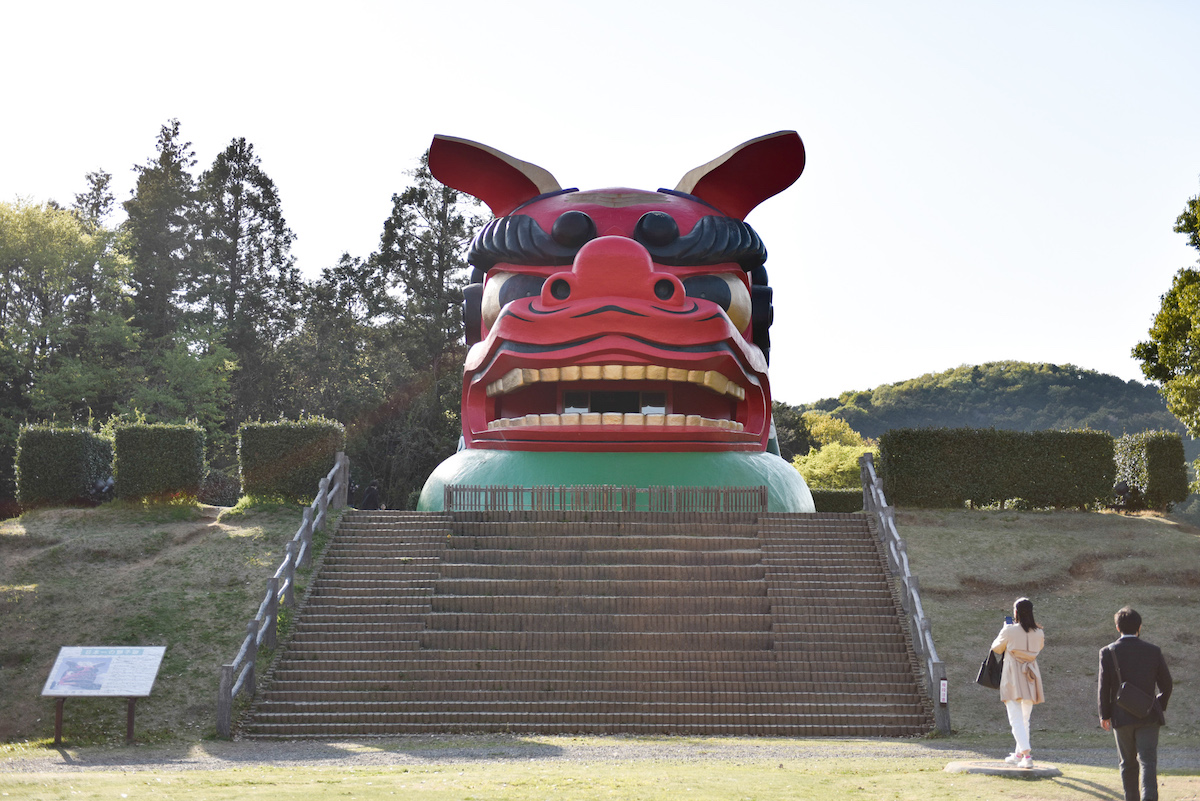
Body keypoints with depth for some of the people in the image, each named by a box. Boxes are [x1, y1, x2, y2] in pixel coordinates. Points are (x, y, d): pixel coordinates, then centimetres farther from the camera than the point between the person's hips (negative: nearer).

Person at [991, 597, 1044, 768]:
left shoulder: (1009, 631, -12)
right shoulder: (1039, 633, -1)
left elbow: (997, 648, 5)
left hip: (1012, 678, -5)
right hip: (1030, 678, 5)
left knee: (1016, 719, -6)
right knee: (1025, 719, 18)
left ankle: (1027, 754, -21)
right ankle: (1019, 754, 28)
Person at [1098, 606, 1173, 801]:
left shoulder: (1108, 652, -4)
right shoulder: (1154, 651, -1)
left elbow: (1103, 686, -5)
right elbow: (1166, 684, 5)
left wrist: (1104, 714, 5)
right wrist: (1160, 706, 22)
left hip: (1121, 717, 0)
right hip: (1148, 717, 0)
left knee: (1128, 763, 14)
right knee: (1148, 761, -6)